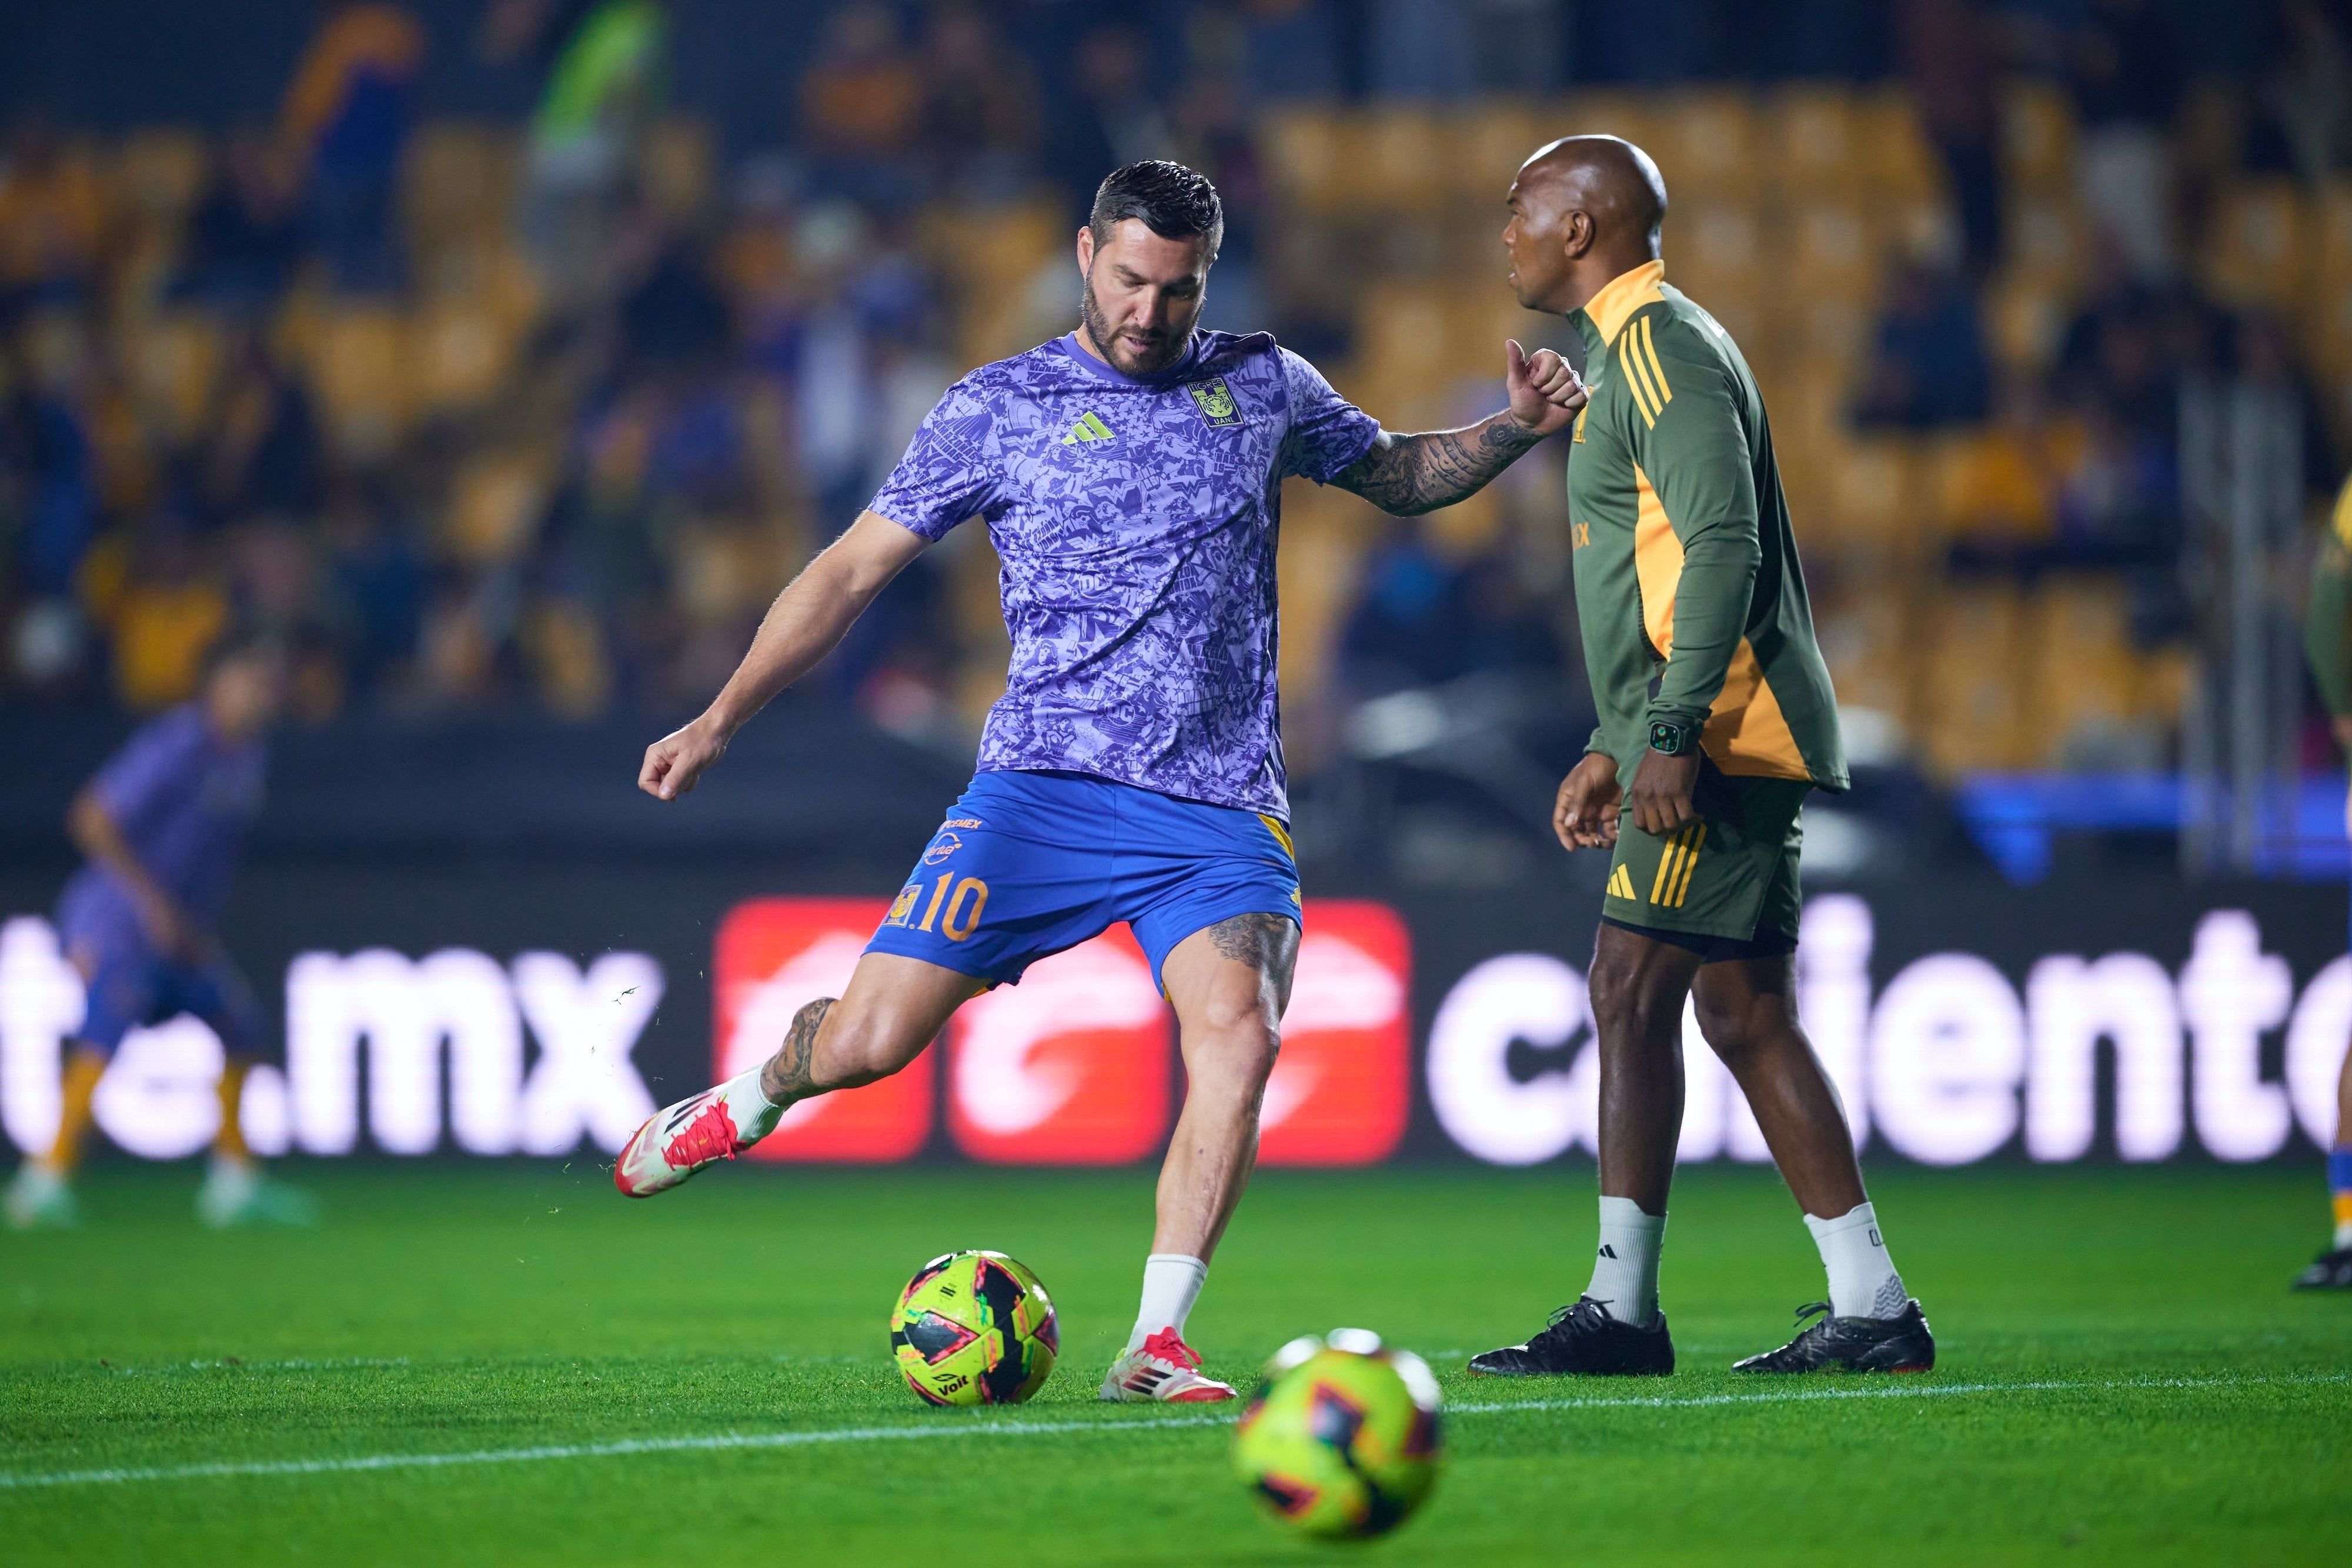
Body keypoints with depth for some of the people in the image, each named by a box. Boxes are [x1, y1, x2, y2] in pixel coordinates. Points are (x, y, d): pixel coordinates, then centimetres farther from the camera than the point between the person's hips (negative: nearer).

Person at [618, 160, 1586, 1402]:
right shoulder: (998, 409, 5)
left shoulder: (1263, 387, 13)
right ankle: (752, 1100, 27)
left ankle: (1156, 1347, -22)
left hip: (1221, 807, 1)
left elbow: (1397, 476, 29)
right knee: (869, 1038, -10)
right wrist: (721, 719, 3)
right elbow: (854, 569, 8)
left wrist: (1514, 428, 9)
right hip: (1043, 784, -1)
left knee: (1238, 1031, -25)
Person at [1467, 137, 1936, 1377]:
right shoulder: (1628, 351, 22)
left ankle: (1620, 1308, -9)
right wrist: (1611, 748, 25)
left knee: (1632, 990, -9)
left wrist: (1672, 736, -26)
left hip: (1720, 734, -10)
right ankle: (1872, 1308, 7)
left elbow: (1723, 546, -21)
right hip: (1698, 742, 10)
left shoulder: (1661, 346, -11)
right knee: (1742, 1013, 8)